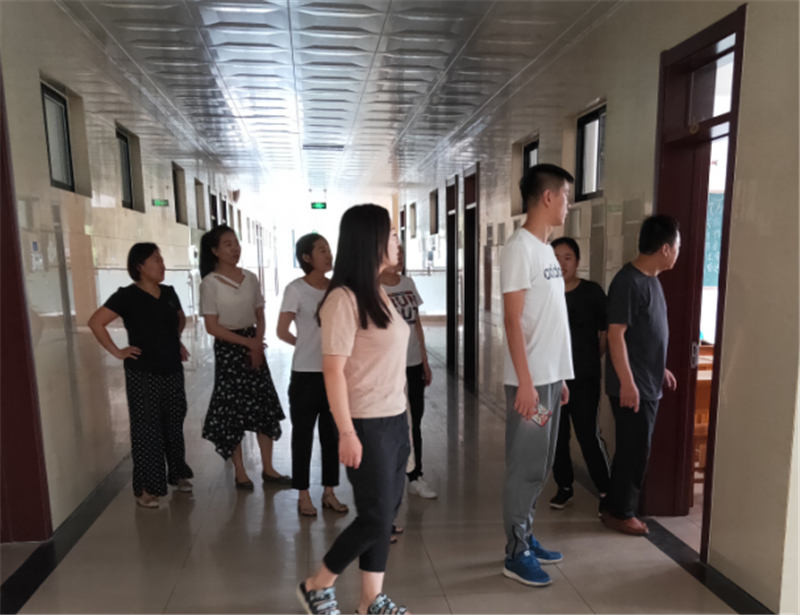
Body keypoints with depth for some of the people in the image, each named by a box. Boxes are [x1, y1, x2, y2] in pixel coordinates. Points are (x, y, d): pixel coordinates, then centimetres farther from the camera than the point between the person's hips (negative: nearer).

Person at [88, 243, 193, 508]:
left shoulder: (169, 293, 7)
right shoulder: (127, 296, -10)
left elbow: (181, 319, 25)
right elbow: (96, 322, -15)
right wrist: (117, 351, -14)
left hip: (173, 371, 6)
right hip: (144, 375, -5)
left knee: (174, 426, 14)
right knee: (147, 431, 1)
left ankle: (177, 474, 31)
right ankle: (145, 489, 13)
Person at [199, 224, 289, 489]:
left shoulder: (250, 278, 4)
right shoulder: (210, 283, -9)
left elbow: (260, 317, 8)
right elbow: (212, 327, -12)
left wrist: (257, 344, -8)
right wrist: (246, 342, -14)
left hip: (254, 345, 5)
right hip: (228, 348, -4)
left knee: (265, 405, 5)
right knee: (232, 409, 2)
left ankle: (268, 468, 18)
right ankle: (240, 472, 17)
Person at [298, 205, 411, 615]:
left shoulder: (377, 294, 10)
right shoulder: (344, 299, -16)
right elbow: (333, 370, -18)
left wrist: (403, 421, 14)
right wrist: (346, 432, -19)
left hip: (395, 421, 8)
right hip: (368, 426, -8)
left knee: (387, 513, 13)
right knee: (375, 518, 1)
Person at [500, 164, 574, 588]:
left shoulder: (546, 249, 15)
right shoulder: (520, 248, -14)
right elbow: (513, 320, -18)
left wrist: (558, 377, 17)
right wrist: (525, 381, -20)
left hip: (551, 377, 9)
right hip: (531, 380, -9)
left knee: (540, 467, 17)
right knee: (526, 467, 1)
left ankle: (524, 538, 31)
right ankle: (516, 554, 16)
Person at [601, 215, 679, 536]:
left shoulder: (651, 279, 12)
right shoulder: (628, 281, -18)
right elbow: (616, 335, -22)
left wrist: (660, 369, 24)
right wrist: (627, 382, -24)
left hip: (648, 383, 10)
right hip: (631, 386, -10)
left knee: (634, 449, 16)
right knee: (634, 450, 0)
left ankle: (617, 507, 29)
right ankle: (620, 513, 15)